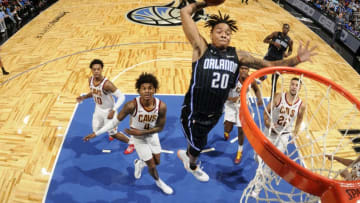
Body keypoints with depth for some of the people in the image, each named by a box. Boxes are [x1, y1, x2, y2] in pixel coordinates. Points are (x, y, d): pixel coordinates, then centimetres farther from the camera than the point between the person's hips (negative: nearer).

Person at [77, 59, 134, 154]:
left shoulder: (106, 84, -34)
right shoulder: (90, 80, -10)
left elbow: (121, 97, -31)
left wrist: (113, 111, -37)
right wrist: (83, 97, -7)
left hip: (108, 111, -7)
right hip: (98, 109, 7)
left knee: (113, 133, 4)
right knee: (96, 130, 22)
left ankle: (131, 143, 28)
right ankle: (111, 133, 54)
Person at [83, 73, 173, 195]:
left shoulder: (161, 106, -28)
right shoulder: (132, 105, -34)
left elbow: (160, 127, -14)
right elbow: (116, 121, -21)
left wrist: (141, 132, -23)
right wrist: (96, 133, -19)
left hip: (152, 136, 3)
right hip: (139, 139, -3)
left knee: (157, 162, 19)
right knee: (152, 166, 6)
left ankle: (139, 163, 54)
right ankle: (158, 182, 42)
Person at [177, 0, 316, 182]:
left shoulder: (237, 56, -1)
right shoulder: (201, 48, -13)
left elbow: (268, 65, -2)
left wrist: (296, 60, -12)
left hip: (215, 114, 4)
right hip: (193, 113, -3)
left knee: (198, 142, 29)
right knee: (197, 145, 21)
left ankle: (186, 153, 64)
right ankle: (192, 166, 56)